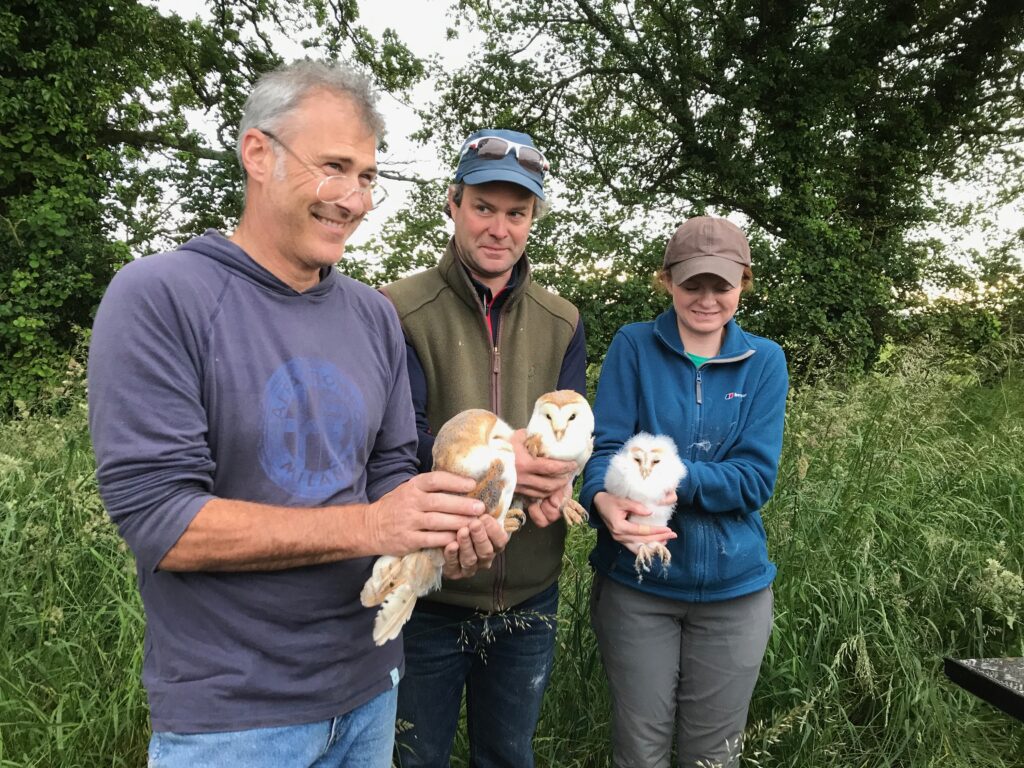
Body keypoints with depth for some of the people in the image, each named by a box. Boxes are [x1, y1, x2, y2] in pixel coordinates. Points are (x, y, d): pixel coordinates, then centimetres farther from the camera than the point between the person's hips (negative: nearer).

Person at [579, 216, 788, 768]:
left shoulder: (764, 361, -1)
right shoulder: (633, 346, -5)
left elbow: (757, 476, -10)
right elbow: (604, 446, -13)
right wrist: (605, 499, -36)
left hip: (733, 586, 2)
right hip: (636, 584, -1)